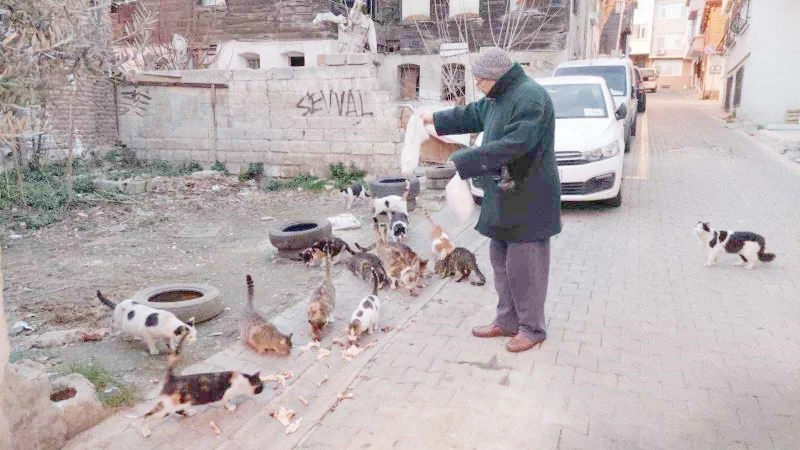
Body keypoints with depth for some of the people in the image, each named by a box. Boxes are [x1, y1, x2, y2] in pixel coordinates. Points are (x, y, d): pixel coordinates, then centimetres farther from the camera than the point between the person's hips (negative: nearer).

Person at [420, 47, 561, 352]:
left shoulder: (530, 97, -20)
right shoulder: (499, 97, 11)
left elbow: (511, 146, -29)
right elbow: (471, 114, 30)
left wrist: (460, 163, -27)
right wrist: (434, 119, 31)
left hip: (528, 198, -10)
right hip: (503, 195, 10)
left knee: (524, 265, -1)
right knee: (501, 261, 15)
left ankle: (532, 328, 15)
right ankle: (507, 321, 28)